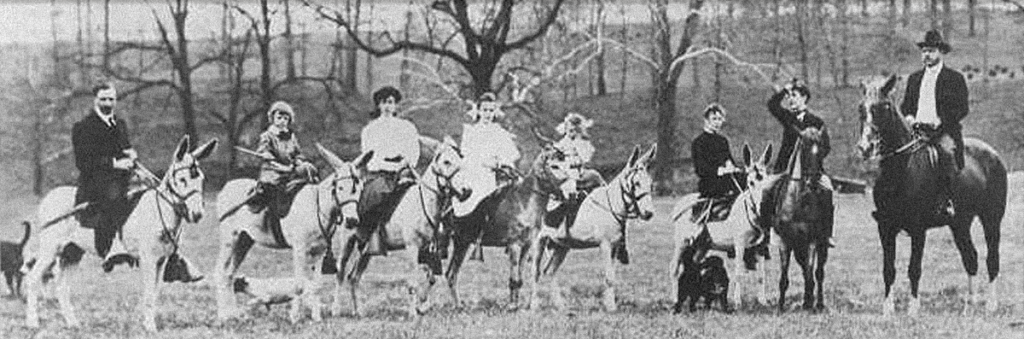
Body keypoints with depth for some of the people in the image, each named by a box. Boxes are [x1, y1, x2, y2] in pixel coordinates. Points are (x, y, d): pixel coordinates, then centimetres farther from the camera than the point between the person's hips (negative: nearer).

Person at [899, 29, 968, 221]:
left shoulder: (955, 78, 5)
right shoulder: (914, 79, 21)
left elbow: (963, 109, -1)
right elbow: (905, 104, 23)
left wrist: (940, 121, -14)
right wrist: (909, 116, 0)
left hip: (945, 131, -5)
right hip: (918, 131, 5)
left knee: (947, 151, -35)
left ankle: (946, 201, -35)